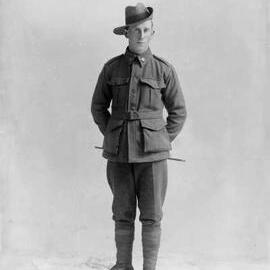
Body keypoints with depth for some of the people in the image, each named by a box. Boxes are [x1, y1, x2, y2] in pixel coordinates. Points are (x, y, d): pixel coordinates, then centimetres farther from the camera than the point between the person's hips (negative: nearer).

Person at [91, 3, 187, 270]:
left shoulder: (164, 69, 0)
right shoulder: (111, 67, 3)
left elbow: (178, 111, 7)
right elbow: (98, 107, 12)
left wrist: (162, 144, 1)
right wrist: (113, 139, 4)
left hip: (151, 152, -1)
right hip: (120, 153, 1)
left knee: (151, 215, 1)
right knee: (123, 213, 8)